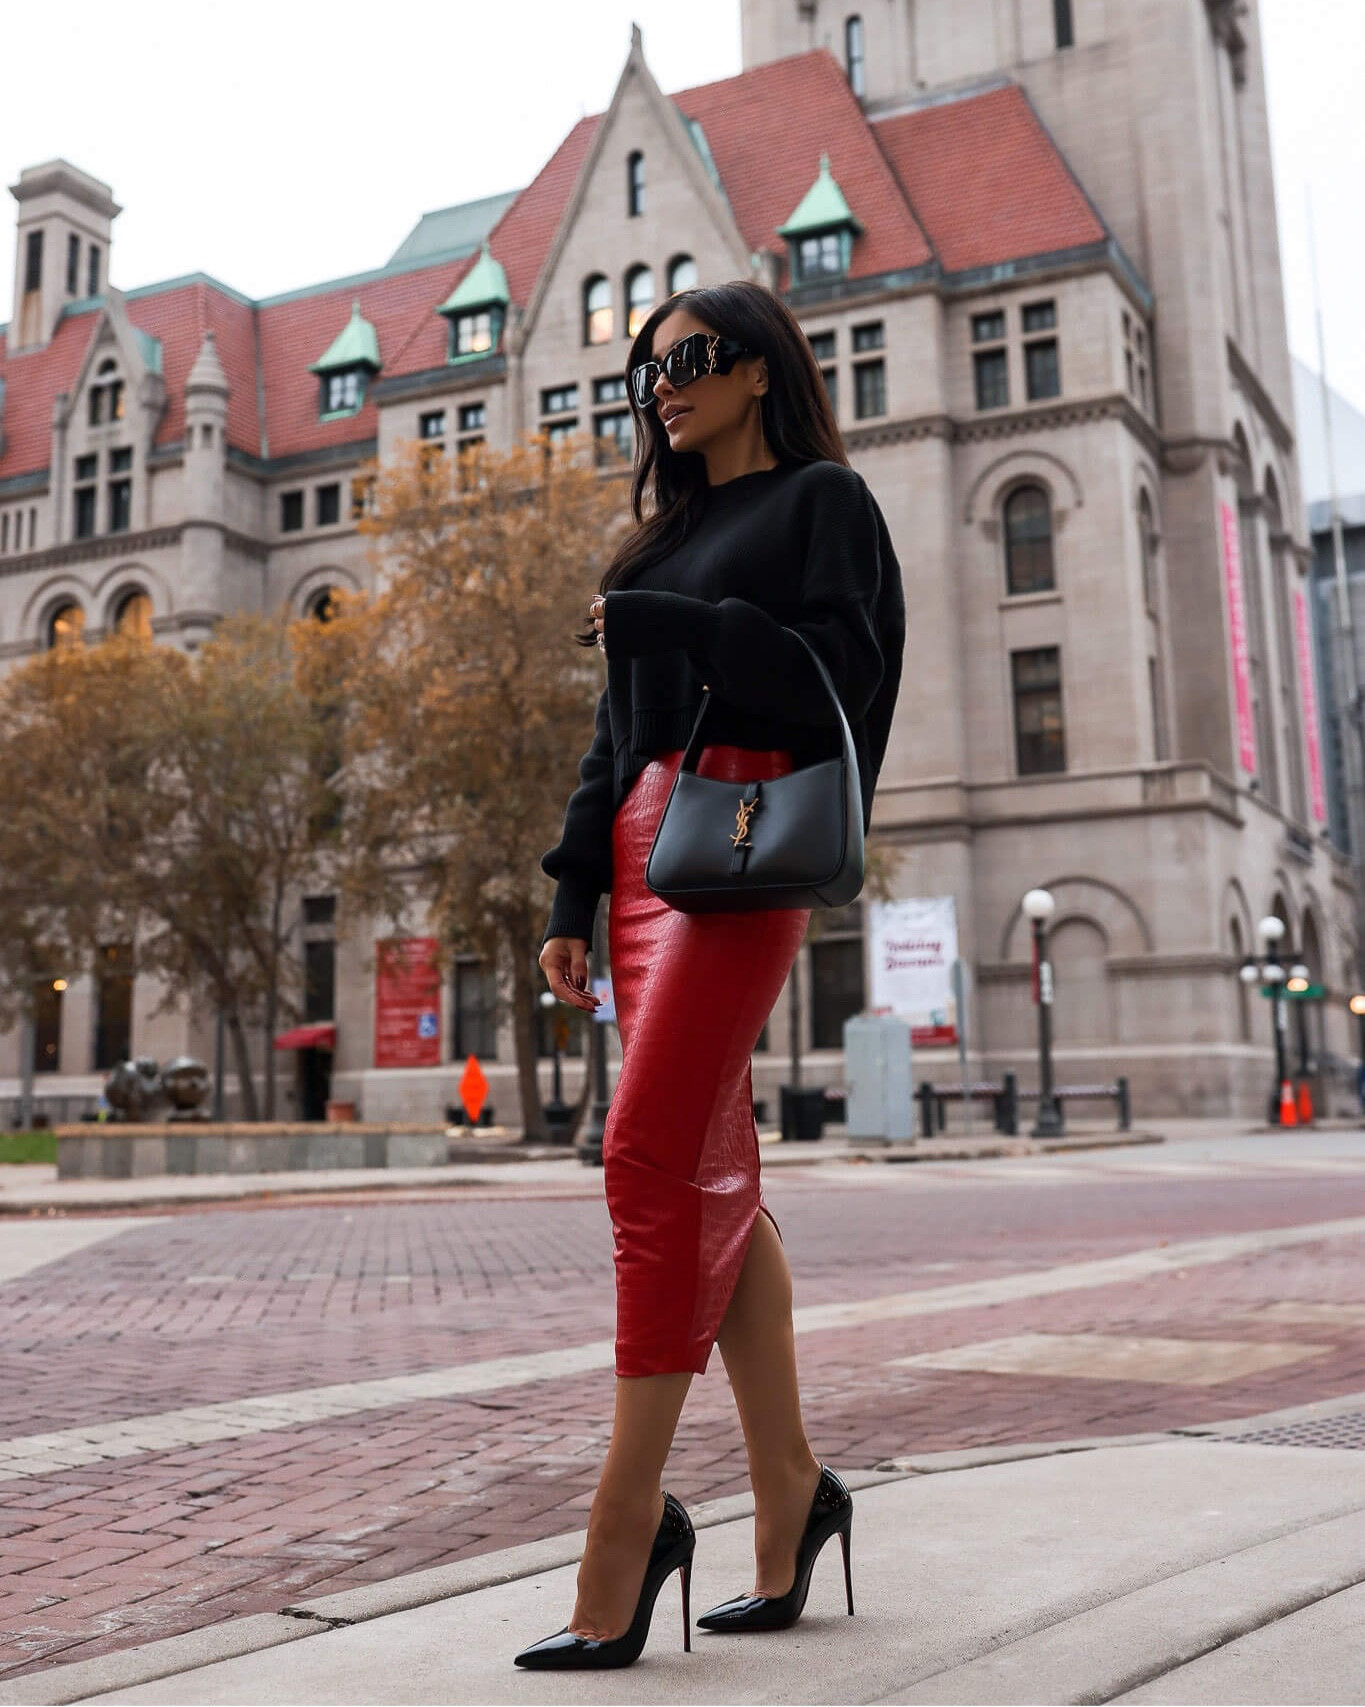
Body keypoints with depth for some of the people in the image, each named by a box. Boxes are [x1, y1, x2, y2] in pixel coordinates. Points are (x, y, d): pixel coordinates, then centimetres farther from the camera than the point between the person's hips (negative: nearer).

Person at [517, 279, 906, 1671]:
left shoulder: (821, 499, 7)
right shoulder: (669, 535, 26)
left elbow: (841, 670, -8)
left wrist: (665, 622, -9)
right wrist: (573, 898, 14)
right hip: (645, 842, 7)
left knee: (652, 1158, -16)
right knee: (710, 1177, 4)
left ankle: (627, 1516, -11)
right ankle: (787, 1488, 13)